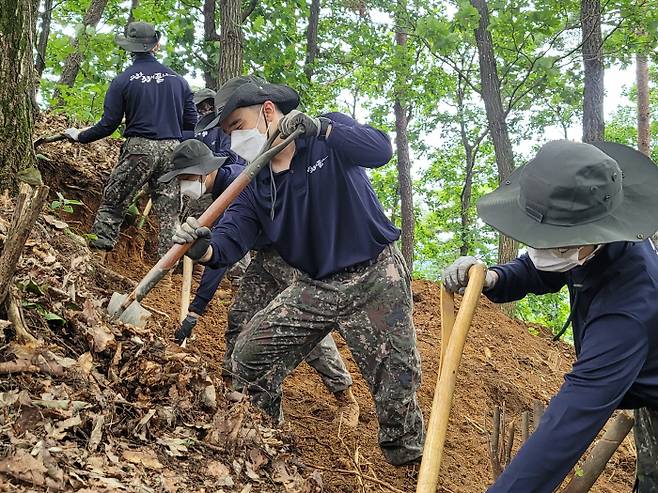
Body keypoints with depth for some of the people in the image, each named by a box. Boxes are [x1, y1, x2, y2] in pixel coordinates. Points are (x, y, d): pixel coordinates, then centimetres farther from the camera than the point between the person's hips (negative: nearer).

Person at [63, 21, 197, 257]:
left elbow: (108, 125, -3)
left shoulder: (122, 81, 0)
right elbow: (191, 123, 10)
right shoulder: (178, 80, 10)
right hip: (172, 150, 3)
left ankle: (97, 253, 0)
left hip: (139, 149, -3)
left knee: (112, 204, 5)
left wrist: (80, 136, 12)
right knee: (169, 212, 6)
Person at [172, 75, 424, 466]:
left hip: (375, 279, -4)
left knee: (397, 388, 0)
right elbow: (230, 239, -11)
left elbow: (380, 150, -28)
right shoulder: (254, 185, 1)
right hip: (313, 287, 4)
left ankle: (410, 461, 24)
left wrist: (319, 127, -41)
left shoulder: (330, 134, -9)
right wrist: (204, 248, -35)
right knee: (250, 356, -2)